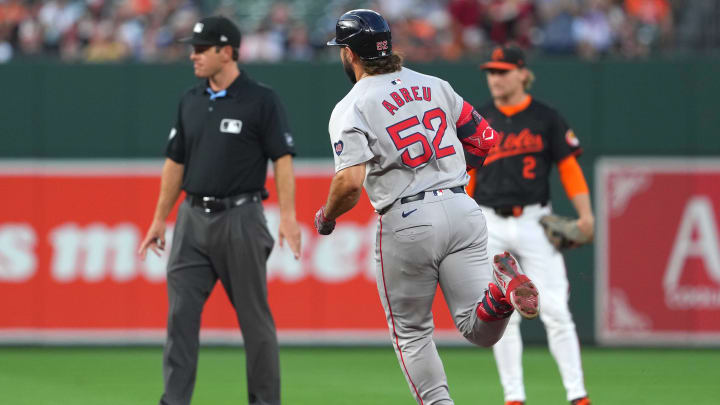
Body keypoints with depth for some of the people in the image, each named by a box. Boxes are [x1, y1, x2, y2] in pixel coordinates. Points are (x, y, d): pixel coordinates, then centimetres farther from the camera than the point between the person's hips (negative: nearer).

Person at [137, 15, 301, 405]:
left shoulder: (261, 101, -7)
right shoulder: (191, 101, 11)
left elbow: (282, 159, -10)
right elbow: (175, 163, 16)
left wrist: (288, 215, -20)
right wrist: (160, 220, 15)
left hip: (240, 218, -5)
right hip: (193, 217, 5)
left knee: (254, 316, 3)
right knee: (180, 313, -3)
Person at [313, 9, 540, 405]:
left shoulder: (351, 108, -3)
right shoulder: (435, 86, 14)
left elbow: (350, 182, -15)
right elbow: (485, 139, 17)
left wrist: (326, 217, 4)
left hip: (406, 223, -4)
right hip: (462, 209, 4)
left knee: (411, 333, 13)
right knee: (480, 330, 1)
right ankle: (501, 289, -29)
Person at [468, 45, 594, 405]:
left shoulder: (546, 118, 2)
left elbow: (568, 166, 0)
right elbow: (467, 173, 12)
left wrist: (585, 214, -10)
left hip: (533, 223, -3)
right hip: (491, 224, 3)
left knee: (555, 311, -8)